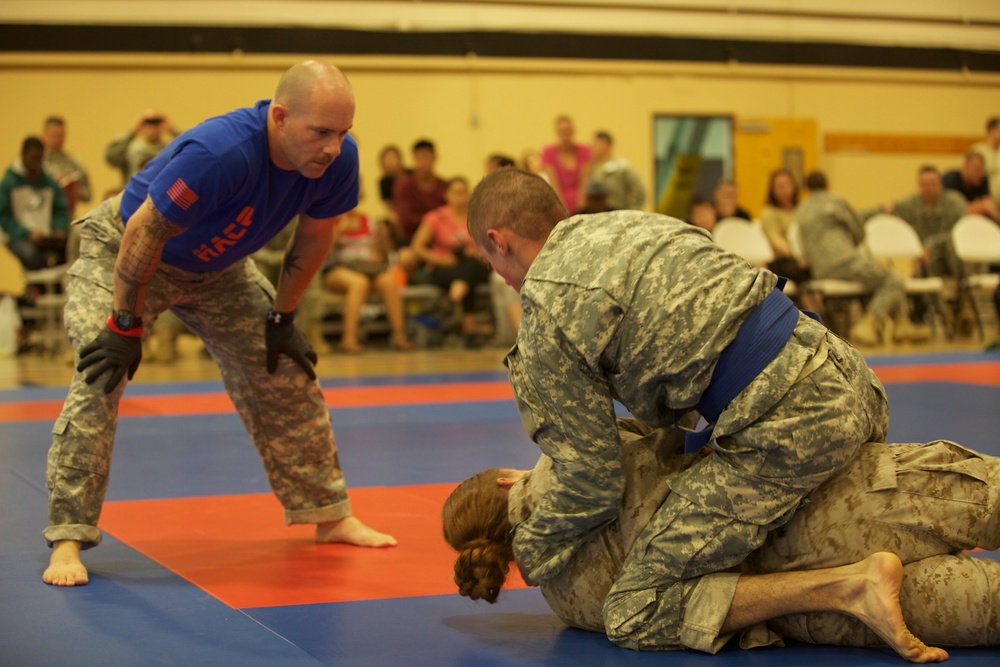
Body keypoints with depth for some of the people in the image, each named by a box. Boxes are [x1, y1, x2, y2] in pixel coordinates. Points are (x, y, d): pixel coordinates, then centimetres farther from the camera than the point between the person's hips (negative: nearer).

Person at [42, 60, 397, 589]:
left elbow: (313, 237, -3)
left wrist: (282, 317, 3)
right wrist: (125, 325, -25)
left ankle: (330, 516, 19)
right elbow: (145, 234, -32)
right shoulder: (219, 154, -42)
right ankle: (68, 540, -16)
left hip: (217, 267, 6)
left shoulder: (338, 160, -22)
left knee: (286, 375, 6)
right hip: (120, 253, -6)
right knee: (99, 380, -21)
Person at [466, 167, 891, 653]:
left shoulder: (545, 325, -4)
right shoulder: (634, 222, 21)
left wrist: (529, 555, 17)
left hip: (788, 428, -10)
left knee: (634, 617, -5)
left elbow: (592, 484, 0)